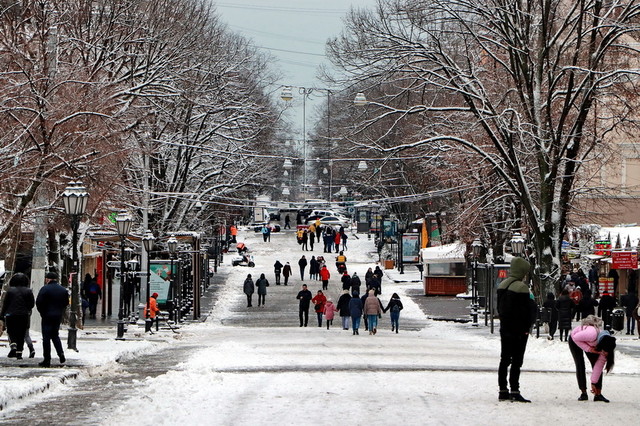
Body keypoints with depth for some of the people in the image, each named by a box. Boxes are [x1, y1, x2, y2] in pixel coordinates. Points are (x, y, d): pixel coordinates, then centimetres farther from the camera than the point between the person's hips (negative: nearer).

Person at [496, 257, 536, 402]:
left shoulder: (502, 285, 9)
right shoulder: (521, 287, -17)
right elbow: (526, 310, -17)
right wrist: (527, 327, -7)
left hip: (505, 328, 8)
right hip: (519, 330, -8)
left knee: (504, 359, 11)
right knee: (517, 360, -5)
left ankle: (503, 390, 13)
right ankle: (514, 391, -7)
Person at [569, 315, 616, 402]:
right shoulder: (592, 334, -47)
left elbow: (600, 364, -21)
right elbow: (575, 337, -31)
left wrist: (594, 383, -19)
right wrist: (588, 348, -35)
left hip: (589, 344, 4)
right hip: (575, 340, -4)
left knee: (598, 366, -10)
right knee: (580, 365, -15)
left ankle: (598, 394, -9)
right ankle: (583, 393, -9)